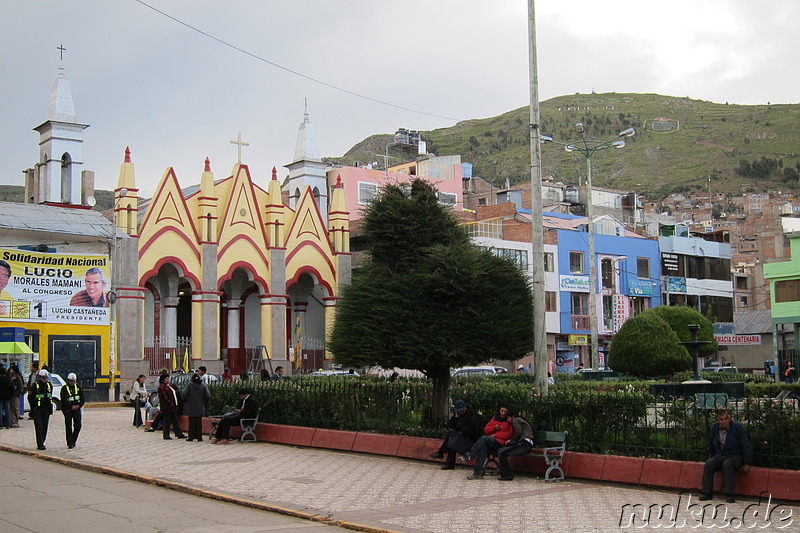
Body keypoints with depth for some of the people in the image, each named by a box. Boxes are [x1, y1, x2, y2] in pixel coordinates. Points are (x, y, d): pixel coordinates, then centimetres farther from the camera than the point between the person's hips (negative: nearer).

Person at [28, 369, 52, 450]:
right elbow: (30, 398, 0)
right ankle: (40, 445, -10)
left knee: (45, 427, 6)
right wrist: (33, 408, -3)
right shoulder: (35, 385, -6)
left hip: (46, 409, 5)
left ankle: (41, 443, 18)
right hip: (37, 409, -5)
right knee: (39, 427, -10)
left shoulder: (49, 385, 8)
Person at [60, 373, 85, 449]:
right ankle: (70, 443, 2)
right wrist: (71, 406, -19)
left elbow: (83, 398, 8)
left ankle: (74, 440, 15)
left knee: (78, 425, -5)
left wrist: (79, 405, -11)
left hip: (77, 408, 3)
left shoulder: (78, 388, 9)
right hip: (67, 409, -3)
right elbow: (63, 400, -10)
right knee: (68, 426, -3)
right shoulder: (64, 389, -2)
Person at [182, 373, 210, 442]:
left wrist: (185, 401, 2)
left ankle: (191, 437, 6)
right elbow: (208, 396, -8)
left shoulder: (189, 385, -9)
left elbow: (183, 394, -16)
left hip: (191, 408, -1)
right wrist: (204, 402, 9)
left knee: (191, 423, 5)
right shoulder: (203, 386, -4)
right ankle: (199, 437, 7)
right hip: (200, 408, 1)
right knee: (199, 423, 8)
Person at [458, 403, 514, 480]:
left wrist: (496, 435, -7)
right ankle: (478, 473, -38)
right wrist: (494, 428, 1)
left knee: (484, 438, -30)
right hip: (490, 441, 4)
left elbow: (510, 434, -6)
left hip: (501, 443, -4)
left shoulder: (510, 421, 7)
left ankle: (469, 455, -31)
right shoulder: (495, 418, 24)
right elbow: (486, 430, 21)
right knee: (483, 446, -31)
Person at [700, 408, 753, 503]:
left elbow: (746, 446, -7)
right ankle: (707, 493, -21)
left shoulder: (737, 427, -10)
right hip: (719, 456, 5)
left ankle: (729, 494, -35)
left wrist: (747, 463, -8)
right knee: (709, 463, -25)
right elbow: (711, 445, 22)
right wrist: (711, 458, 15)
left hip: (734, 456, -5)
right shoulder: (714, 427, 6)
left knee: (727, 464, -37)